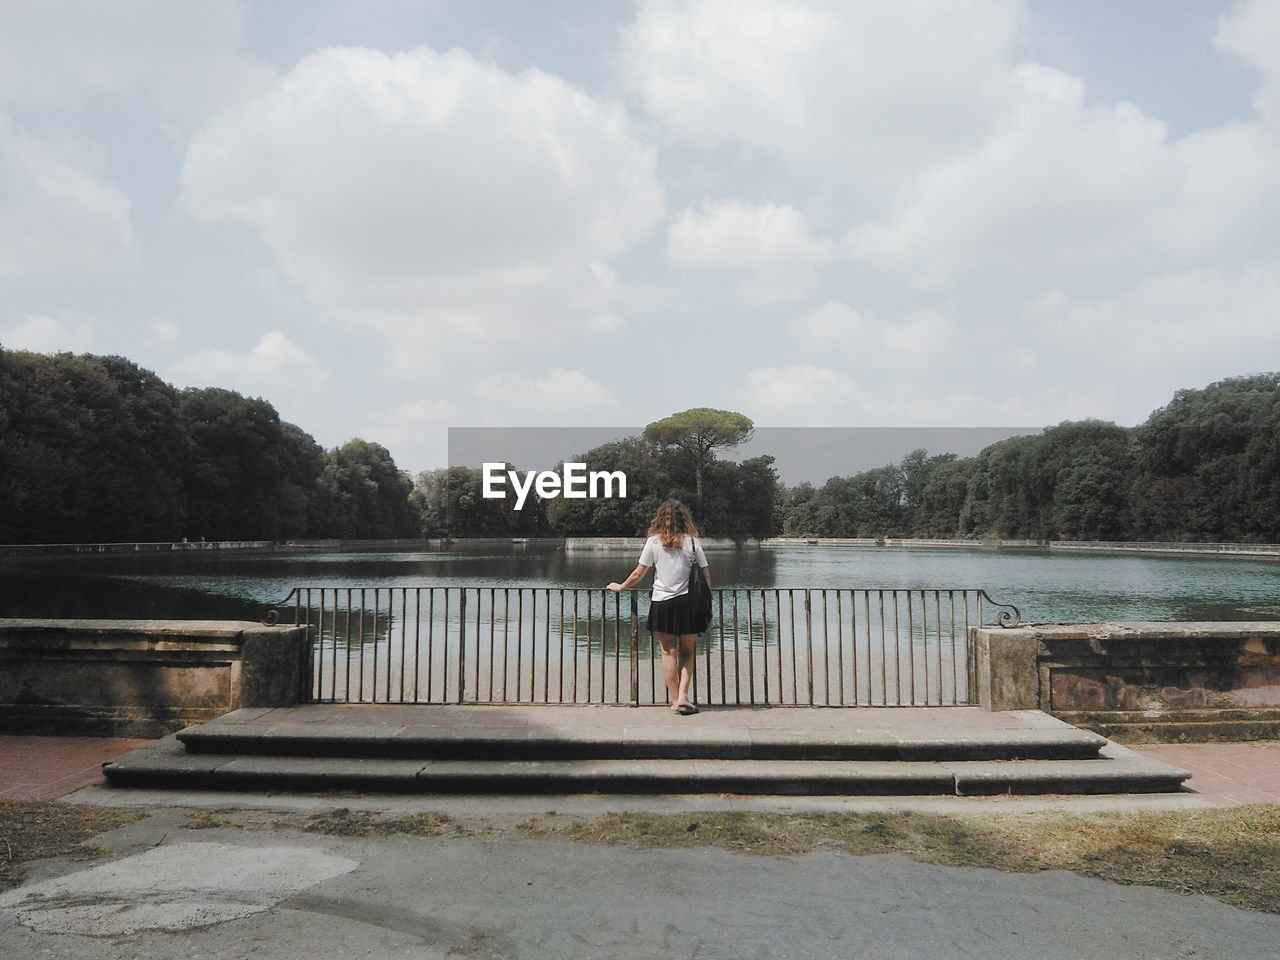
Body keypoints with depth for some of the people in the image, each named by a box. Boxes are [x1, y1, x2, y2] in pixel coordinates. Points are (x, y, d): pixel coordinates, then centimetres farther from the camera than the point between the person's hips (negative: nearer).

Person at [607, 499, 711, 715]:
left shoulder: (654, 541, -1)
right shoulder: (692, 541, 1)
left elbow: (638, 574, 2)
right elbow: (706, 575, 2)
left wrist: (620, 587, 18)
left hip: (662, 603, 0)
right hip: (687, 602, 1)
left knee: (669, 652, 7)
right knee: (686, 652, 12)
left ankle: (675, 700, 8)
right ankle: (683, 697, 2)